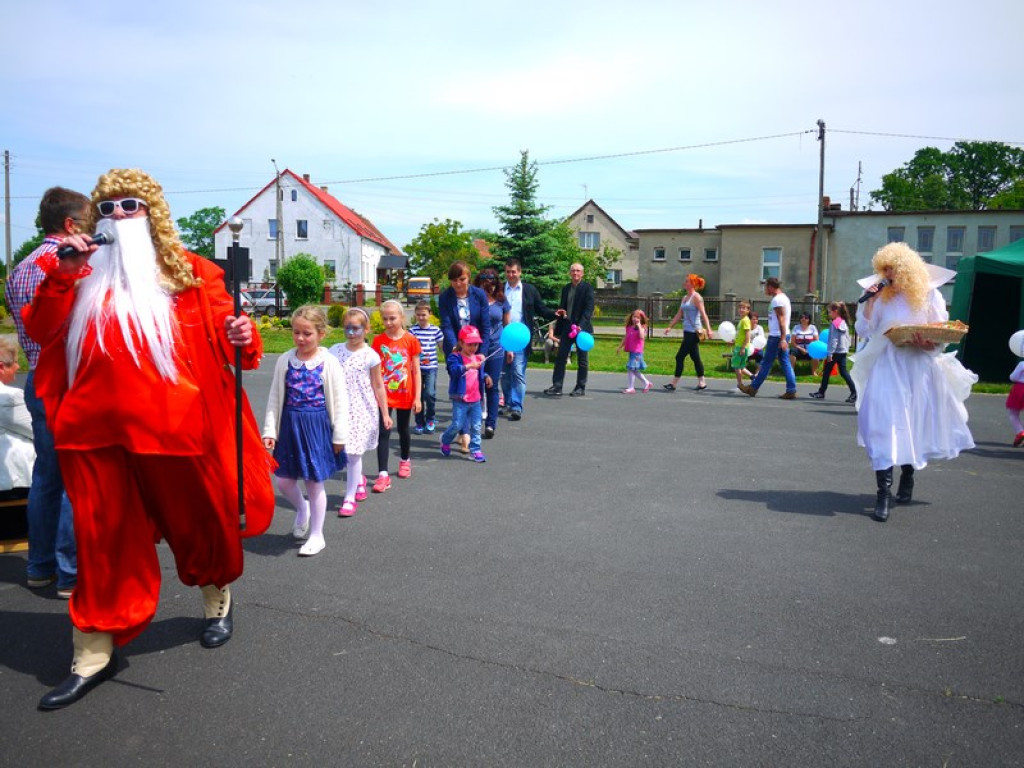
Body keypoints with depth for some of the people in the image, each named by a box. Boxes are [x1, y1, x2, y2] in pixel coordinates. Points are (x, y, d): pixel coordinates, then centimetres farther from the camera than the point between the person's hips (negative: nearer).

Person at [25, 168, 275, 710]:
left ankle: (217, 602, 40)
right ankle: (93, 655, 20)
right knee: (101, 536, 8)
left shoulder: (188, 272, 5)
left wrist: (239, 338, -21)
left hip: (174, 422, -2)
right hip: (96, 426, 3)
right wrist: (61, 276, -6)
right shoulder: (80, 272, 14)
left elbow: (221, 330, 1)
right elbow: (41, 332, 6)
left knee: (195, 518, 12)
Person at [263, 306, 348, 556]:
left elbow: (339, 402, -6)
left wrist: (339, 436, -6)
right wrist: (269, 430, 0)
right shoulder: (285, 361, 0)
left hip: (317, 426, -3)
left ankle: (316, 535, 23)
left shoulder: (329, 363, -10)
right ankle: (302, 509, 42)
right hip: (290, 425, 4)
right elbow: (275, 398, 4)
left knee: (314, 483, 6)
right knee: (284, 480, 9)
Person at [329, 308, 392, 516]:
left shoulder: (370, 355, -5)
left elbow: (378, 386, 1)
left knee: (353, 453, -3)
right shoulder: (335, 351, 4)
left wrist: (385, 413, 2)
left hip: (361, 410, -3)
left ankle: (350, 498, 10)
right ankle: (359, 479, 35)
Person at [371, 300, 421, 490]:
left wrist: (417, 397, -4)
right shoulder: (378, 340, -4)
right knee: (383, 433, -4)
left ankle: (405, 460, 42)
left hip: (405, 394, 0)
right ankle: (383, 474, -4)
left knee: (403, 430, 17)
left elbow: (416, 370, -3)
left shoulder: (410, 340, -6)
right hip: (384, 394, 0)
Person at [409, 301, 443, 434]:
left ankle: (430, 419, 13)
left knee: (430, 393, -10)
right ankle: (419, 422, 19)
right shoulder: (413, 330, 0)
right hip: (417, 367, 1)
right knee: (418, 394, 6)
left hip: (431, 367, -1)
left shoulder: (435, 330, 1)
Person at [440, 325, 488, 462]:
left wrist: (486, 377, 7)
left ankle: (475, 450, 14)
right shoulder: (455, 357, -8)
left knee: (476, 427, 6)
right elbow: (454, 369, -29)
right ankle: (445, 440, 27)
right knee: (457, 425, -2)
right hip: (460, 399, -5)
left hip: (475, 399, 5)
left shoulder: (478, 358, 12)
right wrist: (469, 366, -42)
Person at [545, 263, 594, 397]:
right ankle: (557, 386, 2)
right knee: (560, 357, 0)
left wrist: (581, 325, -21)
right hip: (567, 328, 5)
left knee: (582, 359, 4)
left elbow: (589, 309, -12)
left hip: (582, 327, -5)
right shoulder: (566, 288, 14)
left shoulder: (587, 288, -4)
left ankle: (580, 387, 12)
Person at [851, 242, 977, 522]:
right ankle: (884, 493, -13)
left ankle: (907, 478, 30)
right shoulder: (883, 297, 9)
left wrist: (927, 343, -19)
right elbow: (863, 330, 5)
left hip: (920, 369, -1)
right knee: (884, 425, -11)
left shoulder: (930, 295, 2)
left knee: (914, 426, 9)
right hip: (887, 369, 1)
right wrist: (870, 300, -2)